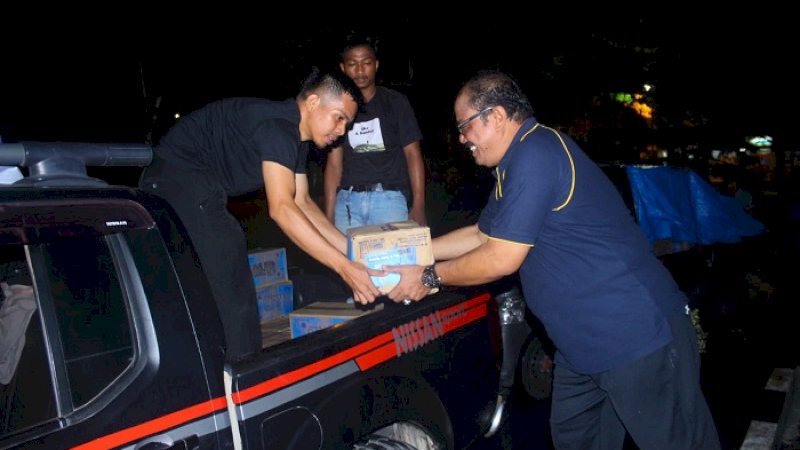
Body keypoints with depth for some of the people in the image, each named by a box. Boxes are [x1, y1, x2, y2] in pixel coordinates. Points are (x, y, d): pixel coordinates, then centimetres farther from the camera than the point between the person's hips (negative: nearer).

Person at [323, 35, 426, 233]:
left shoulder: (395, 102, 3)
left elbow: (413, 154, 1)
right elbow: (334, 163, 9)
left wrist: (418, 206, -9)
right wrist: (329, 215, 2)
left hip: (389, 197, -2)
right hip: (348, 200, 2)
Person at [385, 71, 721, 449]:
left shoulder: (535, 155, -20)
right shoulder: (519, 160, 14)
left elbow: (501, 259, -20)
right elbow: (480, 236, 20)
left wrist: (429, 277, -6)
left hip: (638, 334, -11)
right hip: (585, 340, 11)